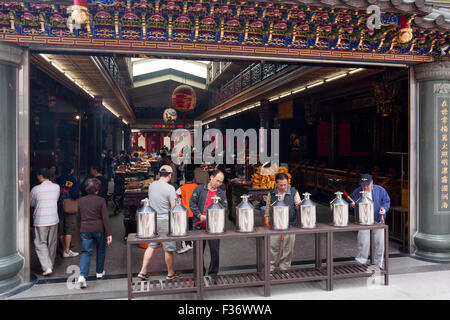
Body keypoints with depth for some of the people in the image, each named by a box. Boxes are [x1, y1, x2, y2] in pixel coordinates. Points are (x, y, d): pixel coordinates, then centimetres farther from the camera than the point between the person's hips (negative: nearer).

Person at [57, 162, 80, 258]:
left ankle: (64, 249, 22)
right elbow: (75, 195, -21)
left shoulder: (58, 180, 3)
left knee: (61, 230, 13)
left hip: (59, 207, 6)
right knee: (70, 229, 1)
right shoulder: (72, 180, -12)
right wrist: (78, 194, 0)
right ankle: (67, 251, -1)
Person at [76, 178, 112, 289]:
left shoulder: (81, 200, 3)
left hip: (85, 229, 2)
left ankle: (82, 275, -15)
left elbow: (80, 216, 16)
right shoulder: (101, 200, -9)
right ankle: (99, 272, 29)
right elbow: (105, 217, -12)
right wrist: (109, 233, -11)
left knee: (86, 252, 3)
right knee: (101, 251, 17)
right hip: (99, 229, -2)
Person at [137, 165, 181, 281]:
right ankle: (170, 273, 21)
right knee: (168, 249, 7)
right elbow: (174, 208, -13)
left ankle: (143, 272, 18)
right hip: (165, 221, -6)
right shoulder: (170, 188, -17)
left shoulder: (151, 185, 3)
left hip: (152, 220, 6)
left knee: (151, 246, 16)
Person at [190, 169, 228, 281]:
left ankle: (213, 273, 18)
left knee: (215, 251, 2)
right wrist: (200, 215, -12)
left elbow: (225, 208, 5)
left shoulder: (222, 193, 11)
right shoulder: (199, 189, 5)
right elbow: (192, 203, 0)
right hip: (199, 225, -1)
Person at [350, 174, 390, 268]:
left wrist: (384, 208, -14)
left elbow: (387, 201, 5)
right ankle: (361, 263, 12)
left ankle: (378, 264, 26)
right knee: (363, 243, -5)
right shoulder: (357, 192, -3)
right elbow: (352, 204, 1)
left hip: (378, 221, 2)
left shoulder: (380, 190, -2)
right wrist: (353, 205, -22)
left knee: (379, 243, 8)